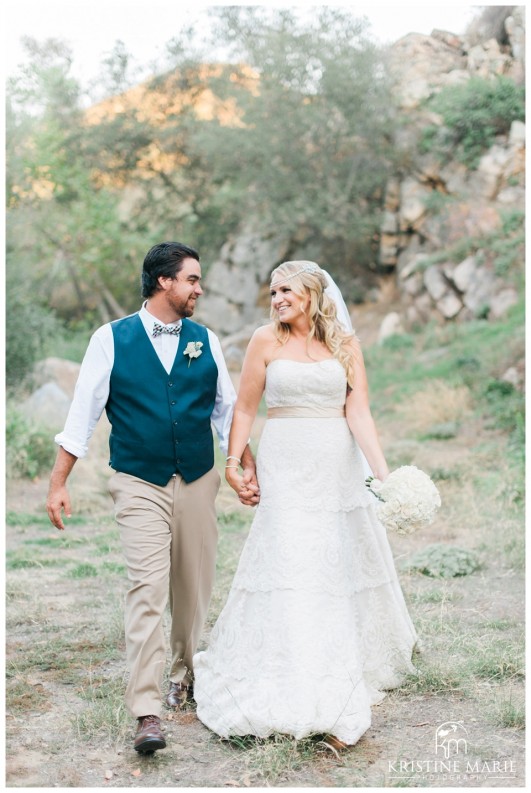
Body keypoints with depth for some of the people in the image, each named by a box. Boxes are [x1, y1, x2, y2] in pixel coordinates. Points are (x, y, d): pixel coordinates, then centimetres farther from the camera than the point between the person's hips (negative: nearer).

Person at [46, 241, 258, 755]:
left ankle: (185, 675, 34)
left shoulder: (205, 341, 7)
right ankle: (147, 714, -9)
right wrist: (58, 482, -6)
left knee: (194, 589, 11)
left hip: (198, 482, 4)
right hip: (139, 485, -3)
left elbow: (226, 410, 12)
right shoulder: (112, 339, -2)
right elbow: (84, 411, -2)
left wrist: (248, 467, 5)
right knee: (146, 591, -11)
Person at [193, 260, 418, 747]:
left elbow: (358, 413, -4)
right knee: (291, 567, -8)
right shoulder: (267, 340, 1)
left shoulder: (345, 344, 4)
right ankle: (305, 696, -4)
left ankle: (355, 666, 30)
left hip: (339, 469, 2)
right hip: (286, 467, -2)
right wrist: (233, 461, -4)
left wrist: (383, 472, -14)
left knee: (347, 563, 10)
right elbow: (245, 407, 5)